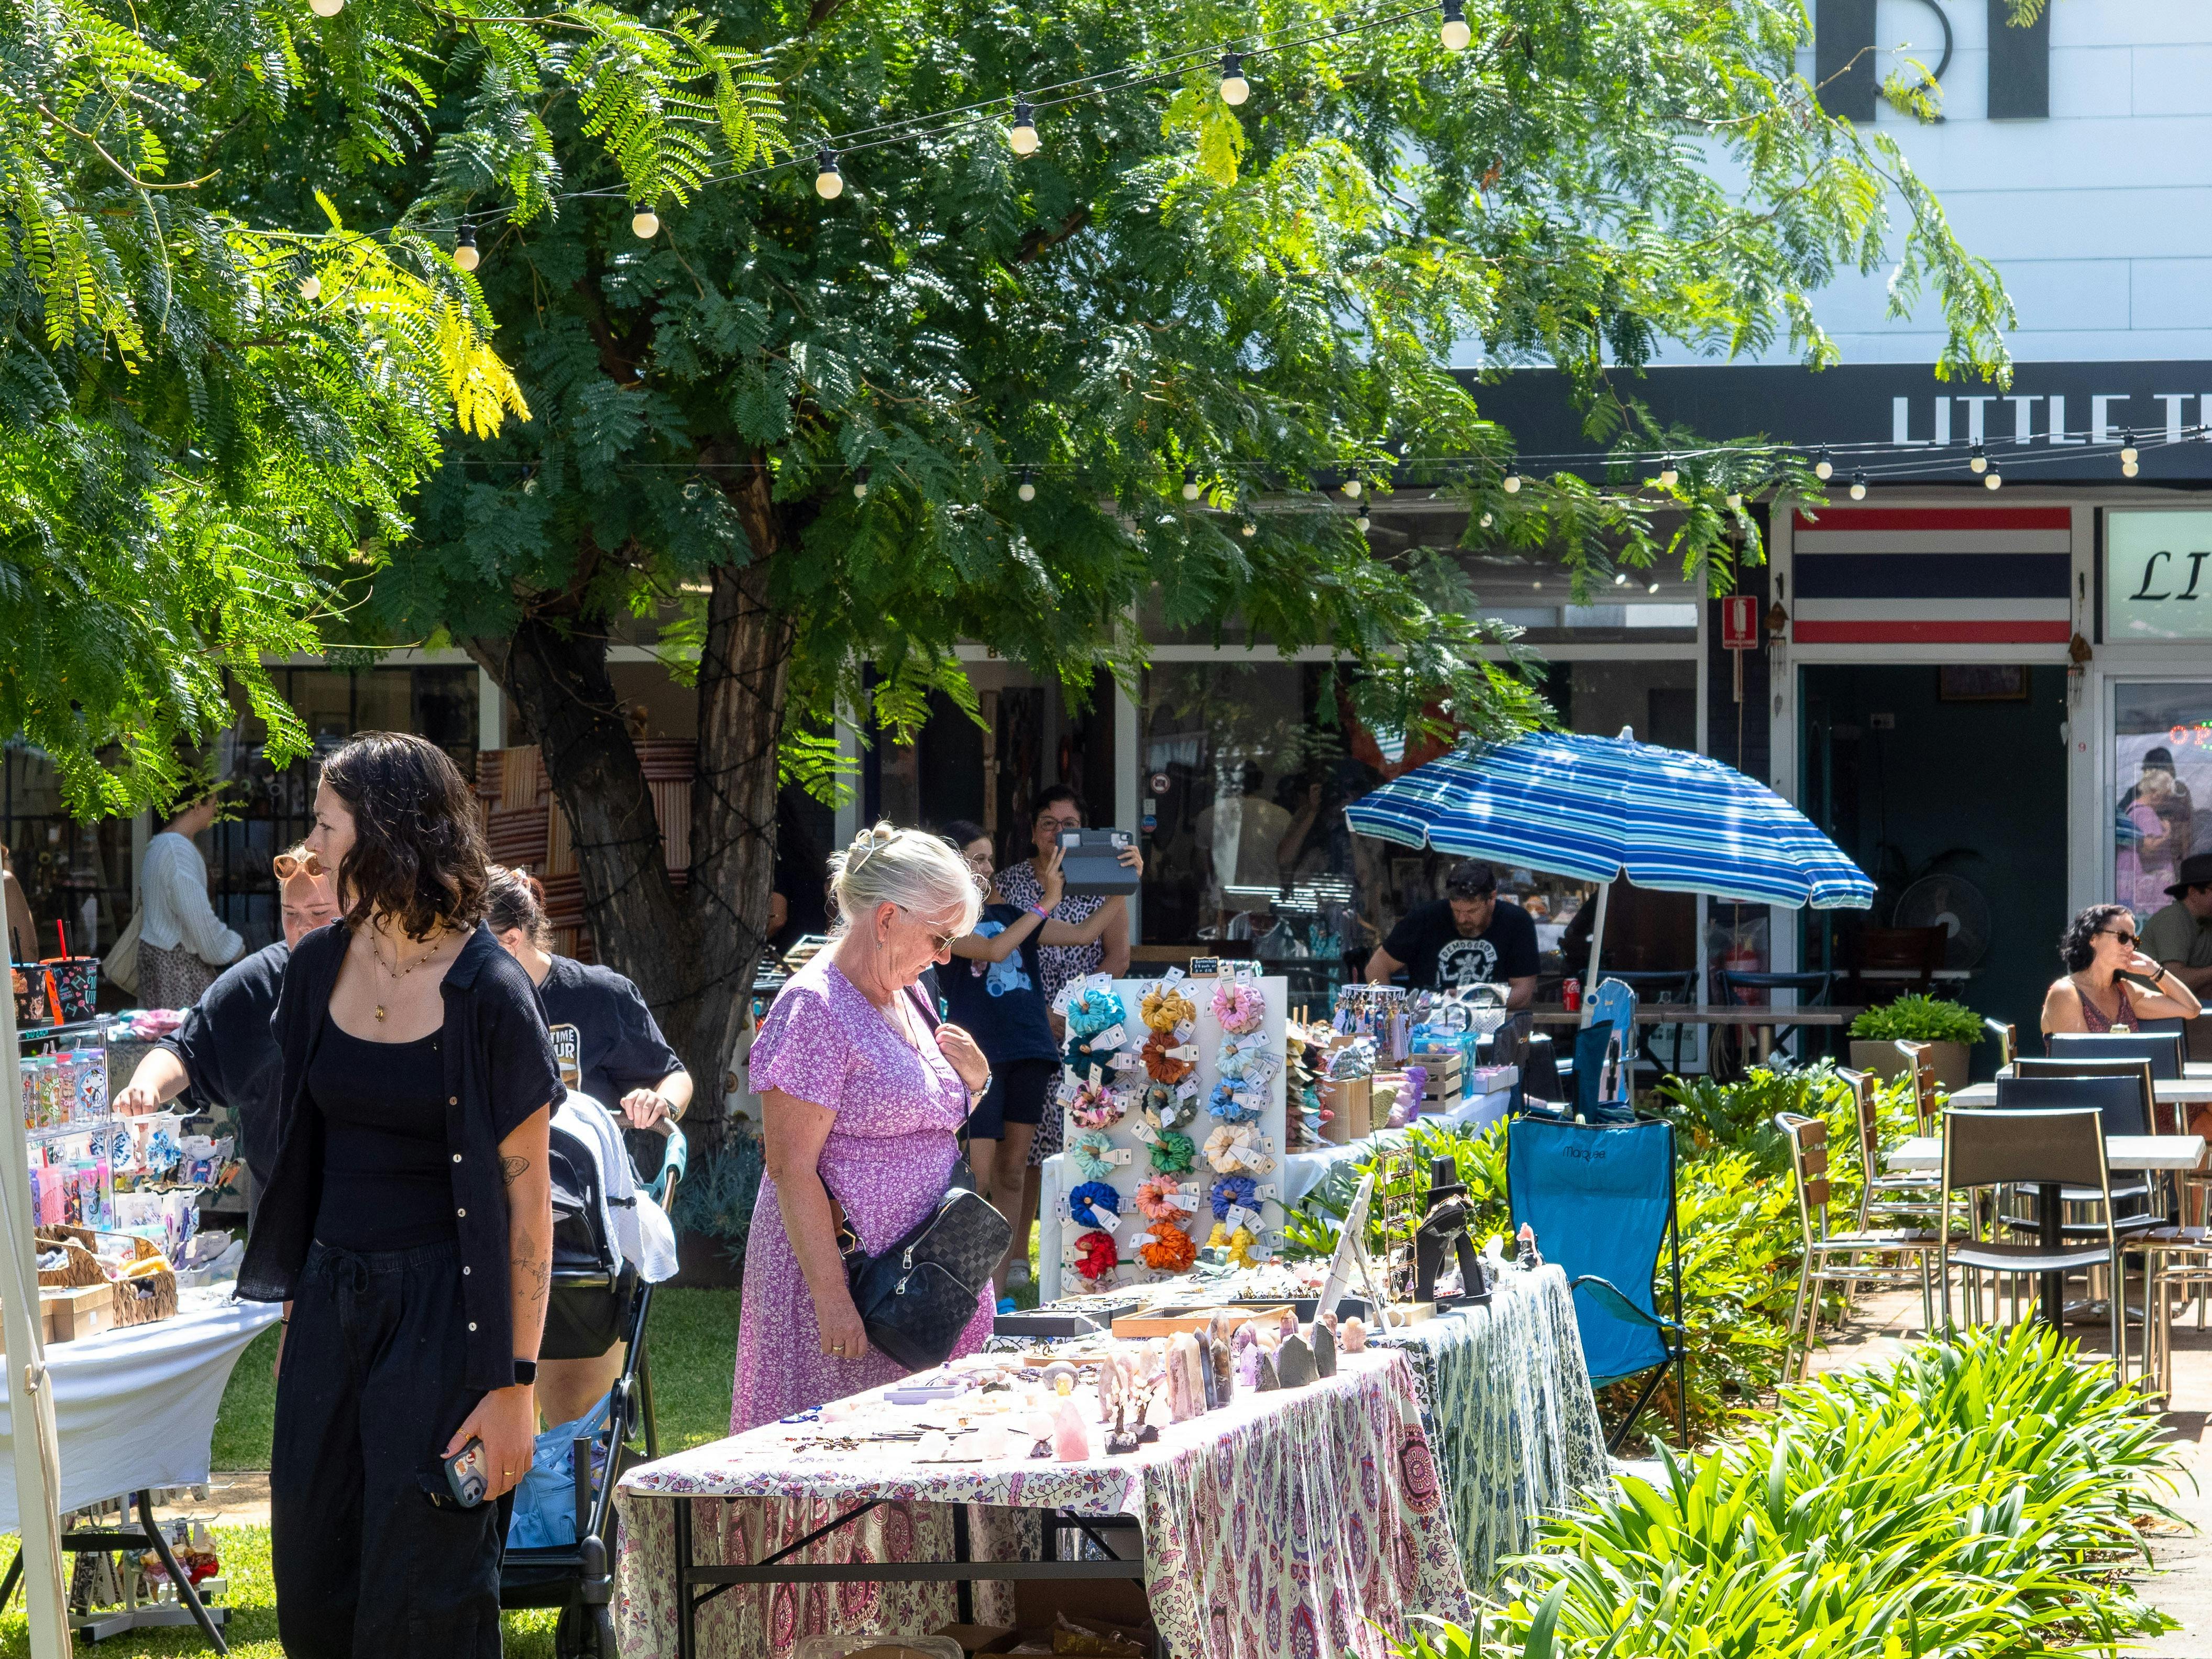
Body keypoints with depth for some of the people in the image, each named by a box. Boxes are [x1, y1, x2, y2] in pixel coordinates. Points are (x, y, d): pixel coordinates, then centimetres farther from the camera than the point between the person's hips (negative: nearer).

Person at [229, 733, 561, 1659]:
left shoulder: (487, 992, -13)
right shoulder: (319, 966, 5)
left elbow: (526, 1200, -12)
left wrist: (516, 1381, -16)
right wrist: (294, 1307, 14)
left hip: (442, 1312, -6)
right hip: (332, 1297, 6)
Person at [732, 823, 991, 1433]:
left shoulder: (906, 999, 15)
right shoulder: (814, 1009, -13)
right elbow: (792, 1169, -18)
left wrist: (972, 1083, 6)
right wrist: (832, 1297, -23)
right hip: (840, 1265, -9)